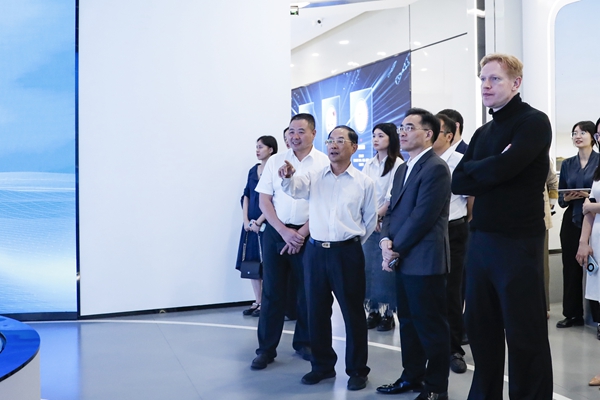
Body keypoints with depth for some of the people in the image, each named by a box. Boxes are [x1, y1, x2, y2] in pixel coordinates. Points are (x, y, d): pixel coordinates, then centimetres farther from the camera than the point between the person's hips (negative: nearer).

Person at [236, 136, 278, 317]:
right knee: (252, 263, 8)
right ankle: (257, 302, 17)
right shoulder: (253, 170, 11)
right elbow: (246, 196, 10)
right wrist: (246, 220, -1)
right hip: (251, 223, 7)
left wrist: (259, 221, -14)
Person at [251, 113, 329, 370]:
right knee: (272, 291, 4)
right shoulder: (275, 161, 5)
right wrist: (284, 231, -8)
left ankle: (304, 342, 24)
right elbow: (264, 200, 3)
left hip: (308, 234, -1)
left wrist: (302, 233, -10)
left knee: (307, 291, 8)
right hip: (276, 232, 2)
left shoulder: (324, 163, -1)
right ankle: (266, 348, 12)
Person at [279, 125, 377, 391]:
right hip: (315, 251, 3)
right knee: (316, 311, 10)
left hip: (347, 253, -2)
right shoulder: (314, 177, 5)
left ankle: (357, 370, 19)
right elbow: (294, 188, -15)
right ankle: (322, 366, 26)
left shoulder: (364, 182, 0)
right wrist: (287, 176, -35)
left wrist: (354, 241, 9)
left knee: (352, 312, 5)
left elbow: (370, 219, 9)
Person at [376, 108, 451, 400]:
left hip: (424, 261, -9)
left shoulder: (436, 168, -13)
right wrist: (386, 240, -3)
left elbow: (422, 217, -19)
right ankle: (412, 376, 31)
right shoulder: (402, 169, 16)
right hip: (404, 260, 9)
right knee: (408, 321, 17)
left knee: (431, 326, 2)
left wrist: (395, 249, -13)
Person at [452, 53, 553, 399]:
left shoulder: (534, 122, -7)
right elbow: (458, 183, 6)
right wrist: (490, 171, -9)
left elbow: (501, 169, -21)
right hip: (481, 240, 7)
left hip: (518, 242, -7)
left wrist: (473, 169, -3)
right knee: (481, 327, 14)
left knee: (524, 331, 2)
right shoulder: (483, 133, 16)